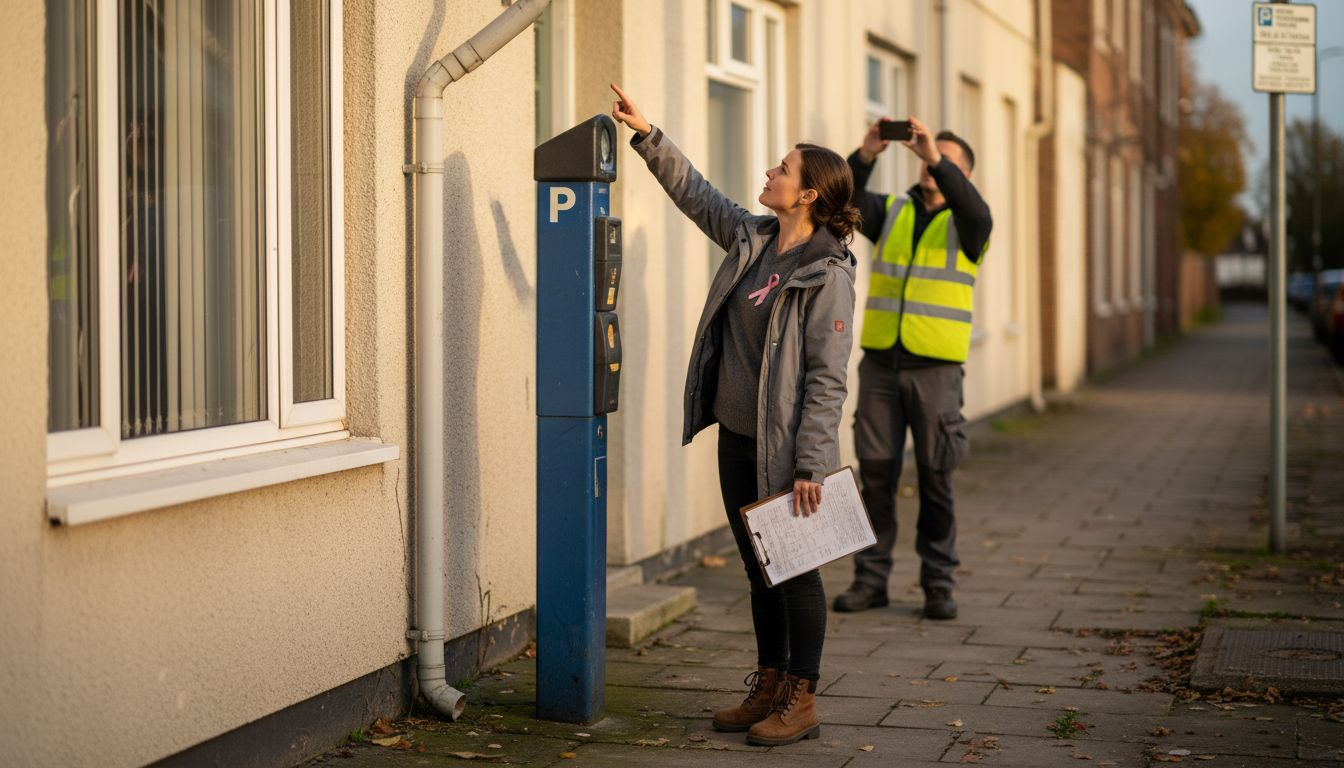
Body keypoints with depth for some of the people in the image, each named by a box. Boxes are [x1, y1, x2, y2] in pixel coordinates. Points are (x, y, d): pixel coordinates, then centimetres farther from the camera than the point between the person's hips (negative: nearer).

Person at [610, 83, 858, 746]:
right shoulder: (751, 240, 7)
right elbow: (694, 193, 20)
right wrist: (646, 135, 15)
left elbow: (826, 379, -18)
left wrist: (809, 464, -21)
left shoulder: (827, 275, -16)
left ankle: (800, 702, 11)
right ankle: (767, 689, 25)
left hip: (785, 451, -8)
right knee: (758, 569, 15)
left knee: (795, 571, 1)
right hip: (737, 439, 8)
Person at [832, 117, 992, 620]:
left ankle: (938, 584, 9)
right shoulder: (891, 213, 11)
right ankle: (871, 578, 12)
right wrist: (866, 156, -24)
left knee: (935, 478, 1)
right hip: (880, 361, 2)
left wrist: (936, 158, -32)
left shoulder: (966, 224, 3)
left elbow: (973, 208, -21)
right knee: (876, 473, 4)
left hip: (935, 368, -2)